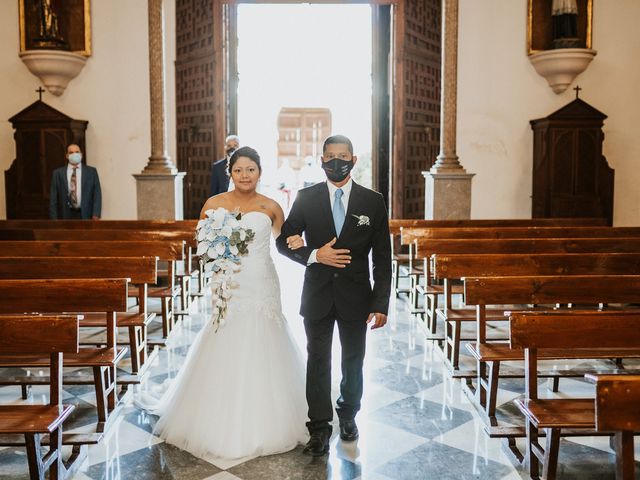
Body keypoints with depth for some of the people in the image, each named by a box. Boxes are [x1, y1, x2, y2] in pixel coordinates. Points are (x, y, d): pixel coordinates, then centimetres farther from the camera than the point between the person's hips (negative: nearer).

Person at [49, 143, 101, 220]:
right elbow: (53, 198, 8)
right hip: (66, 216, 0)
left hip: (85, 216, 0)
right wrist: (54, 219, 0)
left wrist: (96, 215, -8)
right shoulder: (58, 173, 9)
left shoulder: (91, 171, 8)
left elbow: (97, 194, 4)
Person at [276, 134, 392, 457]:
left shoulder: (373, 201, -3)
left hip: (356, 296, 1)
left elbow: (382, 258, -3)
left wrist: (380, 304, -8)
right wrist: (314, 255, -17)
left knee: (353, 361, 16)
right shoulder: (306, 198, -2)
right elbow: (284, 241, 2)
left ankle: (348, 415, 37)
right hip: (317, 294, 0)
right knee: (318, 362, 6)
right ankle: (320, 428, 17)